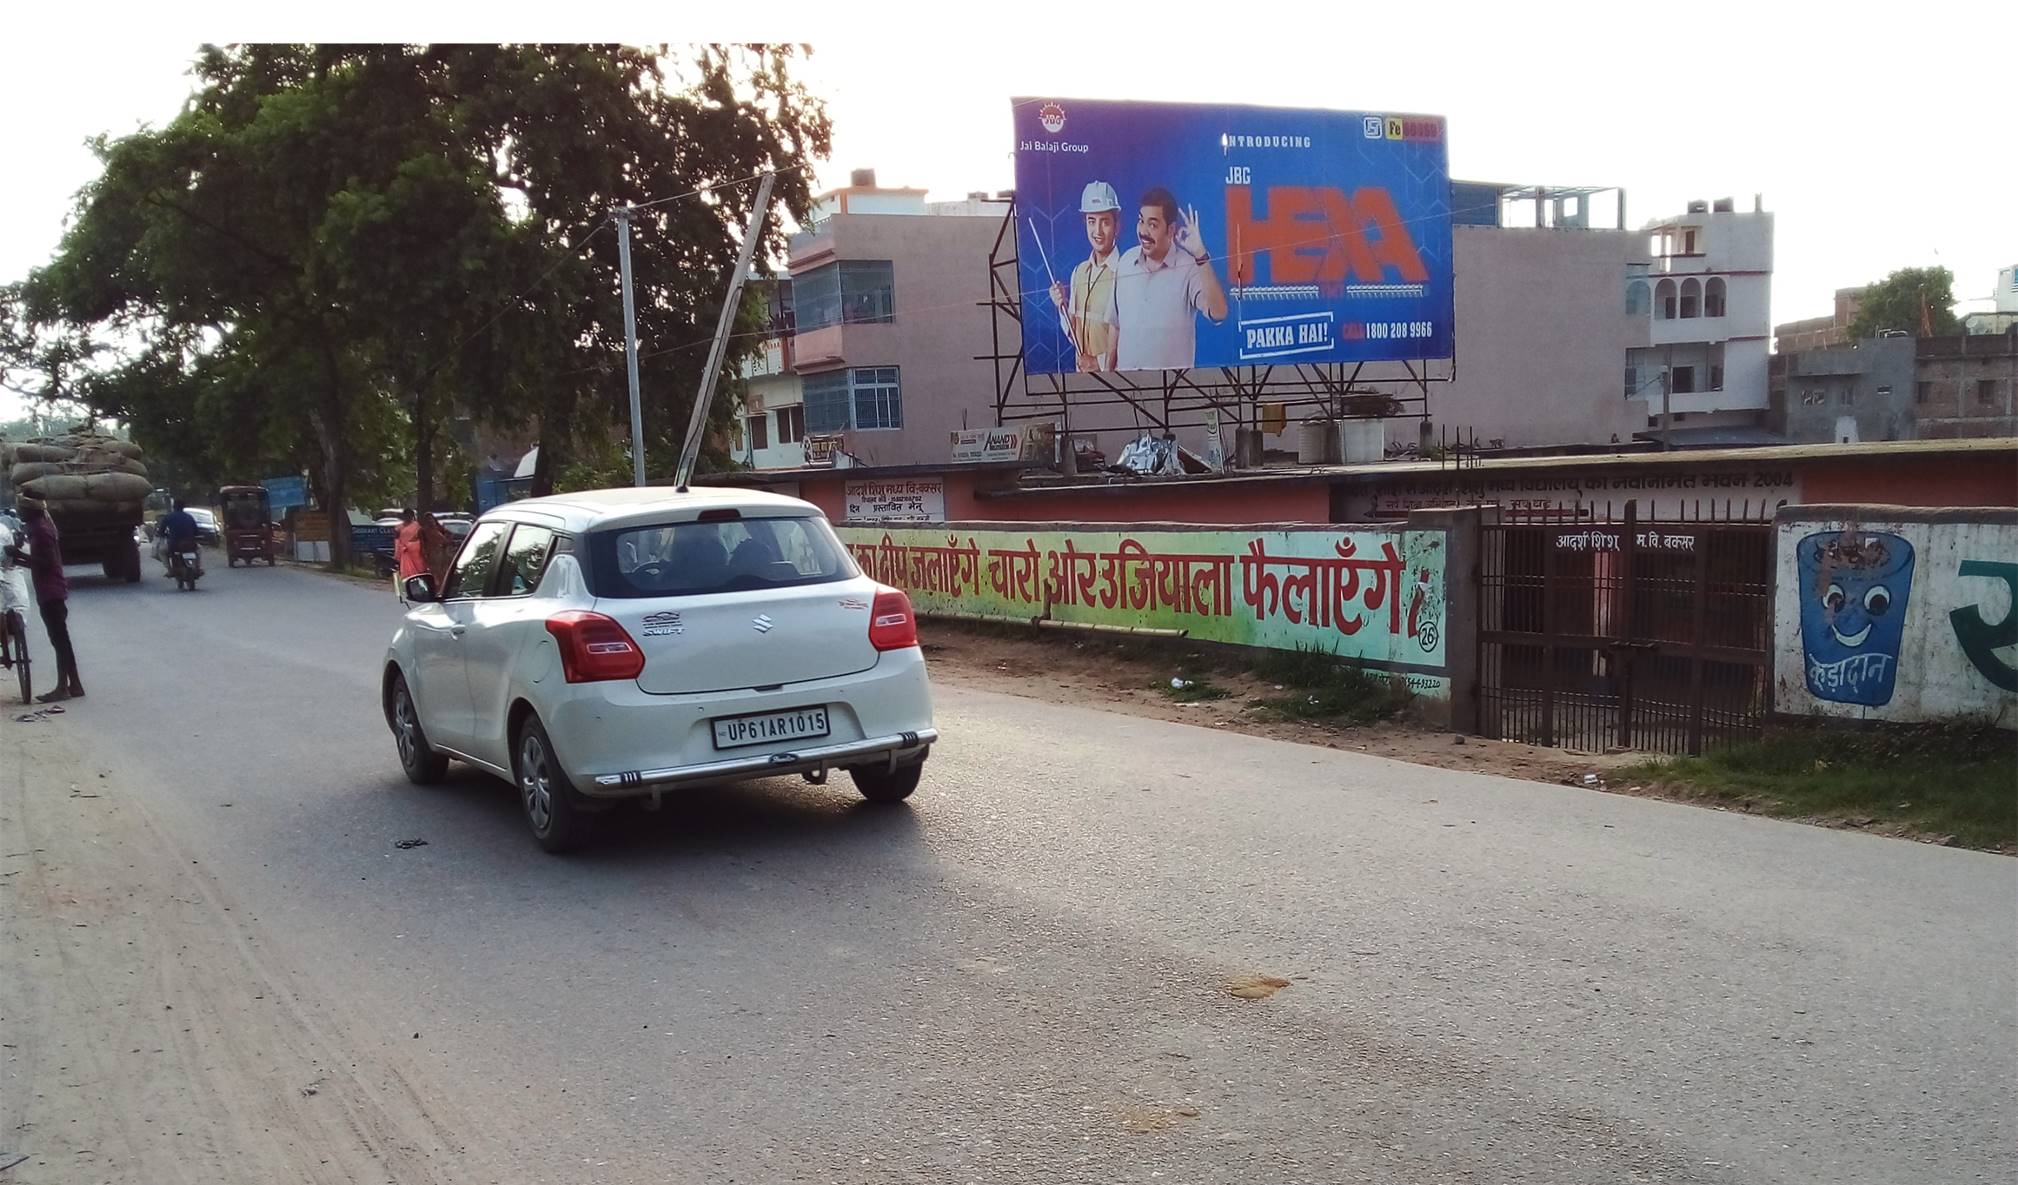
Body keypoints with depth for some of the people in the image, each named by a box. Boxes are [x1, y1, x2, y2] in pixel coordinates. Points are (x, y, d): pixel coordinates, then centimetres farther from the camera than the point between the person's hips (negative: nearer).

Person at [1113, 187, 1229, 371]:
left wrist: (1201, 255, -27)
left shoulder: (1189, 267, -10)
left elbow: (1218, 313, -24)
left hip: (1173, 378, -4)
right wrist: (1110, 371, 12)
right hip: (1125, 376, 4)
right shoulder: (1126, 261, 4)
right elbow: (1116, 323, 12)